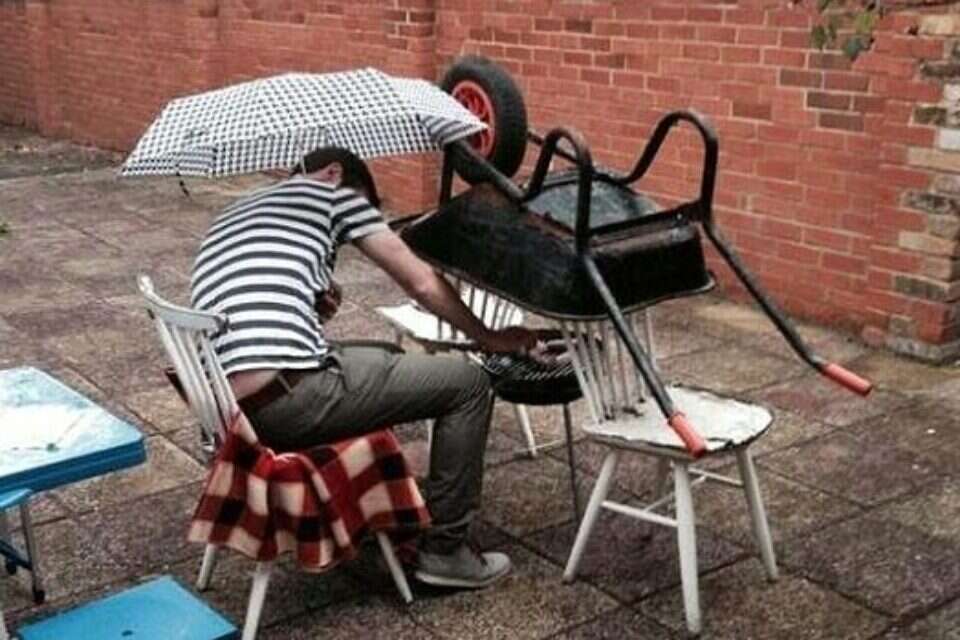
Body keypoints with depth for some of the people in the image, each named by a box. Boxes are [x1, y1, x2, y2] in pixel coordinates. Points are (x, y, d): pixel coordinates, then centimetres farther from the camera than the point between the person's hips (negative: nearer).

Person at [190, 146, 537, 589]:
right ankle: (444, 549, 13)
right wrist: (489, 338, 22)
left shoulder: (226, 219, 30)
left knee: (387, 358, 33)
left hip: (229, 410, 9)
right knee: (468, 383, 7)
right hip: (289, 400, -9)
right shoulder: (332, 193, 10)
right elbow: (423, 284, 9)